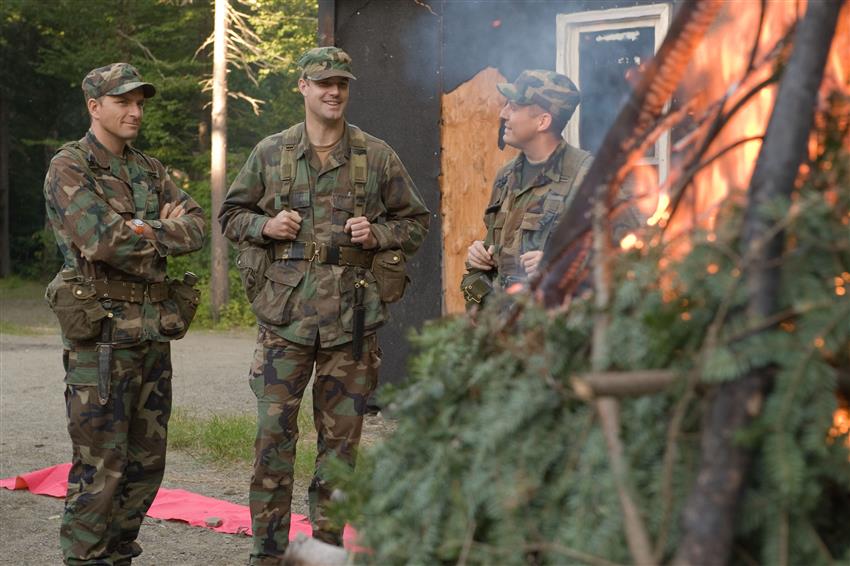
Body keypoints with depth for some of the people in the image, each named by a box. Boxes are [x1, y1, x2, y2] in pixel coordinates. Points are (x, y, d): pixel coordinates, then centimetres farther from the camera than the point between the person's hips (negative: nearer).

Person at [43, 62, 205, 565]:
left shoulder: (150, 170, 16)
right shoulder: (69, 168, -6)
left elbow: (196, 227, 3)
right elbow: (101, 240, -20)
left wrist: (143, 231, -13)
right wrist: (162, 232, -5)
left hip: (154, 329, 7)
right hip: (102, 330, -7)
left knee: (146, 459, 11)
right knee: (100, 464, -5)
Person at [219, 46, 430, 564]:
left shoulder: (376, 157, 5)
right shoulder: (270, 153, 6)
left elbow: (417, 221, 12)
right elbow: (232, 214, 15)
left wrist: (378, 235, -7)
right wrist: (265, 226, -5)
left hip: (351, 317, 1)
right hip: (284, 314, 0)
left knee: (341, 437, 7)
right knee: (274, 433, -2)